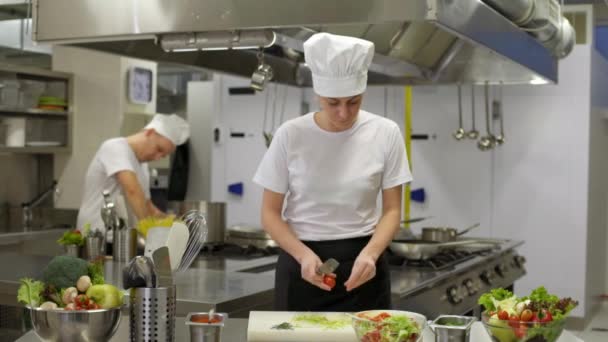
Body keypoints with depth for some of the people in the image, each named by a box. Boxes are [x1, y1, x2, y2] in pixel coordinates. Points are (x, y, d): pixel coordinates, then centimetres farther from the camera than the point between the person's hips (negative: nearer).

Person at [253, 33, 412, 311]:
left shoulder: (385, 133, -6)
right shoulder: (290, 135, -8)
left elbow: (392, 210, -1)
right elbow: (271, 213, -3)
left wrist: (370, 253, -19)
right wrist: (303, 254, -19)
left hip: (361, 263, 1)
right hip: (301, 262, 0)